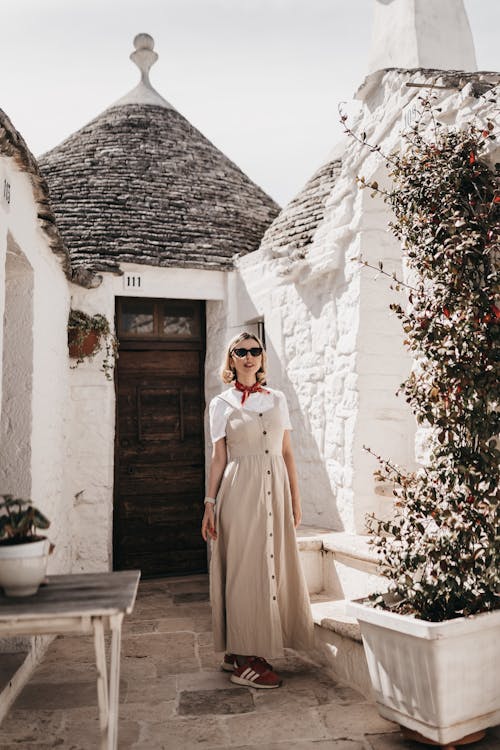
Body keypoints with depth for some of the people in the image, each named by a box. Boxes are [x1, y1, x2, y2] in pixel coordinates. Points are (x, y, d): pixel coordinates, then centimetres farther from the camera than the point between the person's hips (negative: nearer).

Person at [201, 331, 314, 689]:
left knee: (273, 565, 7)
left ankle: (259, 650, 23)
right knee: (244, 570, -1)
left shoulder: (277, 399, 11)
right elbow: (219, 459, 3)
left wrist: (296, 498, 9)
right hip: (240, 490, -4)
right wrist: (210, 504, -1)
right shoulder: (222, 403, 3)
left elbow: (287, 453, 12)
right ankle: (244, 661, 10)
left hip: (275, 489, 4)